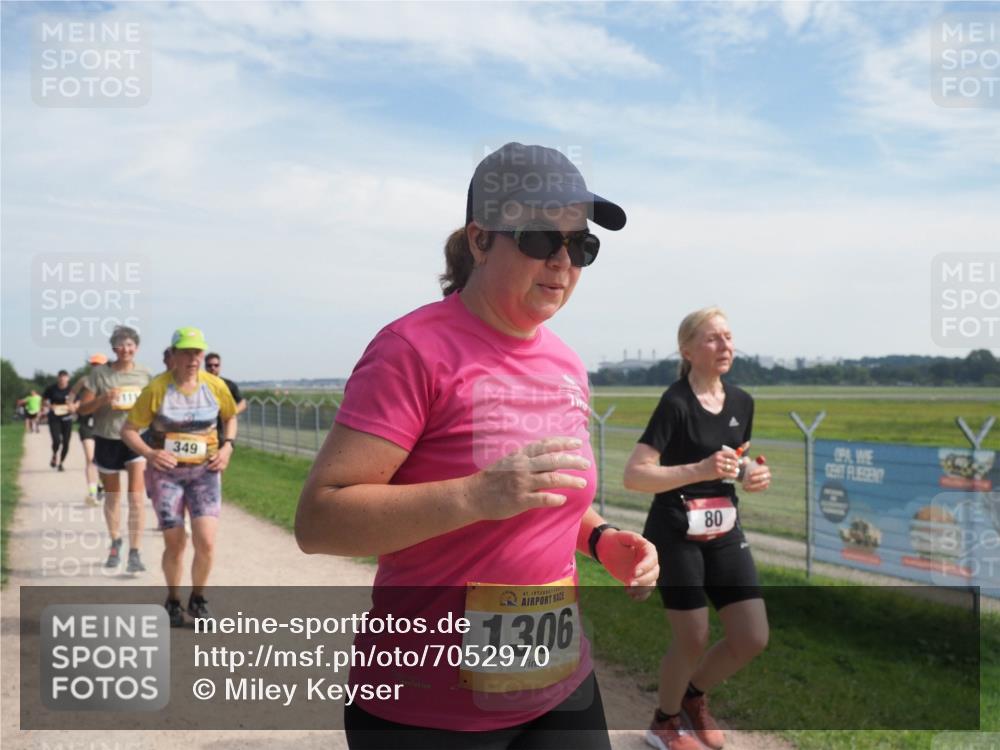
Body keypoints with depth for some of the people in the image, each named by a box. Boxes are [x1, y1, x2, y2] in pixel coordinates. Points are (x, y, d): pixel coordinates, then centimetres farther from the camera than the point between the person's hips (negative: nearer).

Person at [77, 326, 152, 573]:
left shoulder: (144, 374, 2)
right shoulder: (100, 374, -4)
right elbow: (82, 409, -4)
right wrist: (102, 399, -21)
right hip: (107, 440, 0)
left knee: (137, 496, -12)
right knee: (112, 496, 15)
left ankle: (135, 553, -6)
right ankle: (115, 543, 38)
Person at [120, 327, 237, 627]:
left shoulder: (215, 386, -2)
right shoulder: (156, 388, -9)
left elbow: (230, 417, 17)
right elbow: (128, 430, -5)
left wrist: (227, 446, 0)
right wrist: (149, 453, -22)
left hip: (205, 471, 1)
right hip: (166, 472, -1)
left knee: (205, 541, -10)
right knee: (174, 544, 5)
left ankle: (197, 599, 16)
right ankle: (173, 600, 31)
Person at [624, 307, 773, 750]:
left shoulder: (741, 402, 5)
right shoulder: (676, 403, -17)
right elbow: (633, 475, -24)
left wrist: (753, 475, -3)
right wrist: (701, 470, -33)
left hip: (724, 533, 7)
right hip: (675, 536, -7)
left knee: (753, 639, 4)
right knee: (693, 640, 0)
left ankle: (694, 696, 33)